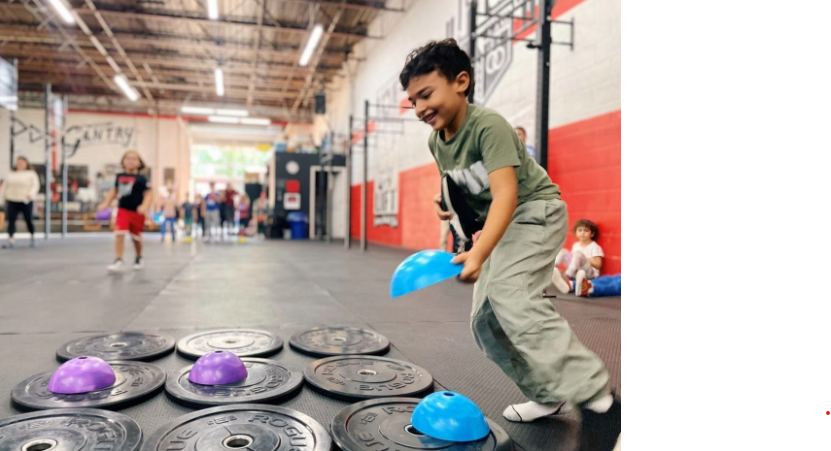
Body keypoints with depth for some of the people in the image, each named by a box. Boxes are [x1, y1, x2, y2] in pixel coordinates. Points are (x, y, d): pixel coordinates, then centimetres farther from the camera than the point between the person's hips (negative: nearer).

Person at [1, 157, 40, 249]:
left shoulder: (31, 174, 2)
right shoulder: (11, 175, 14)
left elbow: (35, 185, -9)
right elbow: (5, 186, 19)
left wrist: (30, 194, -26)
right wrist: (5, 196, 10)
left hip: (26, 201, -3)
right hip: (12, 201, 3)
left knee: (28, 220, 5)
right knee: (11, 220, -8)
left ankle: (33, 238, 26)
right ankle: (11, 241, -12)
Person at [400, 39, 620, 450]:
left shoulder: (489, 125, -24)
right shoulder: (436, 141, 1)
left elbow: (506, 194, -36)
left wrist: (478, 254, -48)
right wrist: (444, 199, 1)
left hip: (535, 211, -9)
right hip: (498, 225, 9)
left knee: (511, 297, -31)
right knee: (484, 321, 2)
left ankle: (596, 397, -25)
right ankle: (547, 394, 14)